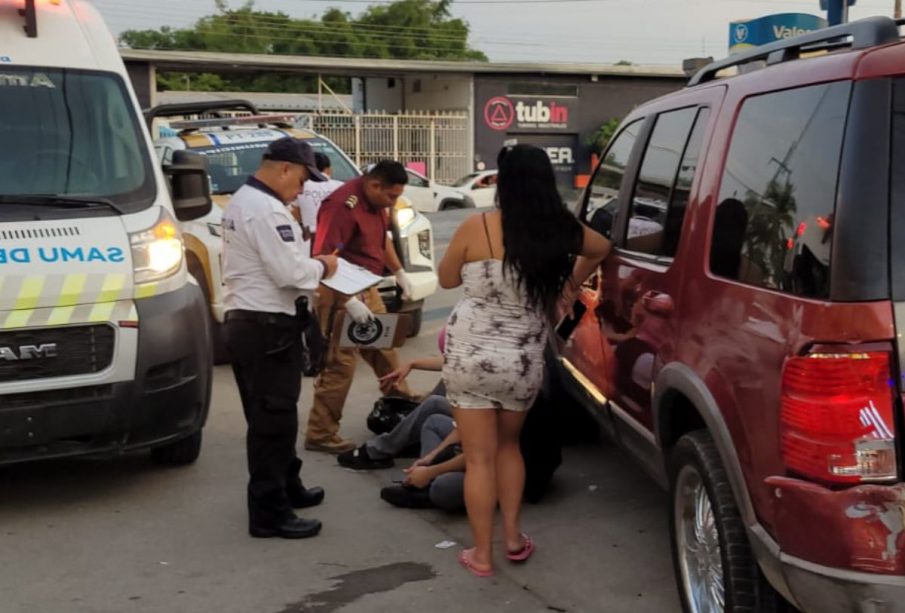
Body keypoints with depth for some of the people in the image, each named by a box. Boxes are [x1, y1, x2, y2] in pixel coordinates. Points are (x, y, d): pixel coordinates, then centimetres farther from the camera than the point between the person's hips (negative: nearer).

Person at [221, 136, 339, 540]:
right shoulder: (265, 209, -19)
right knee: (273, 419, -5)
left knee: (270, 415, 21)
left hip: (246, 321, 11)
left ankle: (287, 487, 36)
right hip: (267, 327, -11)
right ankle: (269, 513, 1)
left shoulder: (243, 200, 16)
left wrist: (309, 266, 9)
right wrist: (322, 267, -5)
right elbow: (289, 271, -23)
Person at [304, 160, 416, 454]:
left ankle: (400, 398, 45)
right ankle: (320, 434, 0)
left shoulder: (375, 201, 4)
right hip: (342, 293, -9)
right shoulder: (342, 206, -25)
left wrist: (399, 272, 21)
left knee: (384, 346, 25)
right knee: (340, 363, -7)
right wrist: (349, 302, -33)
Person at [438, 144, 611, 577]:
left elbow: (446, 280, 5)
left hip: (470, 355, -3)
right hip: (524, 362, 3)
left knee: (479, 457, 8)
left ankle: (481, 554, 16)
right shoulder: (562, 232, -2)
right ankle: (513, 538, 27)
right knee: (508, 446, 25)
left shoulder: (477, 228, -11)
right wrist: (571, 286, 33)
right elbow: (601, 248, 21)